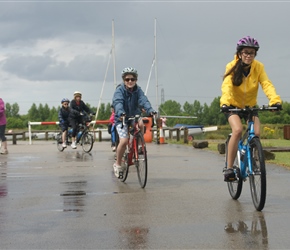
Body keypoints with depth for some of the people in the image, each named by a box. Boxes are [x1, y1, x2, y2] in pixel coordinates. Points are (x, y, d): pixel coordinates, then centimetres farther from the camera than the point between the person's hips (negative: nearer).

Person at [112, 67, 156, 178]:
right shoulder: (119, 90, -17)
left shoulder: (138, 90, -8)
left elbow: (143, 100, -24)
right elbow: (117, 102, -34)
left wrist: (150, 110, -45)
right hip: (121, 119, -3)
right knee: (124, 141, -20)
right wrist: (120, 113, -55)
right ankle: (117, 164, 2)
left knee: (141, 124, -31)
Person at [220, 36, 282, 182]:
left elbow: (266, 84, -26)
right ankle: (229, 168, -19)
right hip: (233, 105, -2)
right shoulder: (232, 67, -20)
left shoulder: (258, 67, -14)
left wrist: (275, 100, -45)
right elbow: (226, 86, -34)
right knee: (238, 130, -28)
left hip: (250, 105, 2)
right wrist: (225, 103, -53)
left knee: (256, 133, -19)